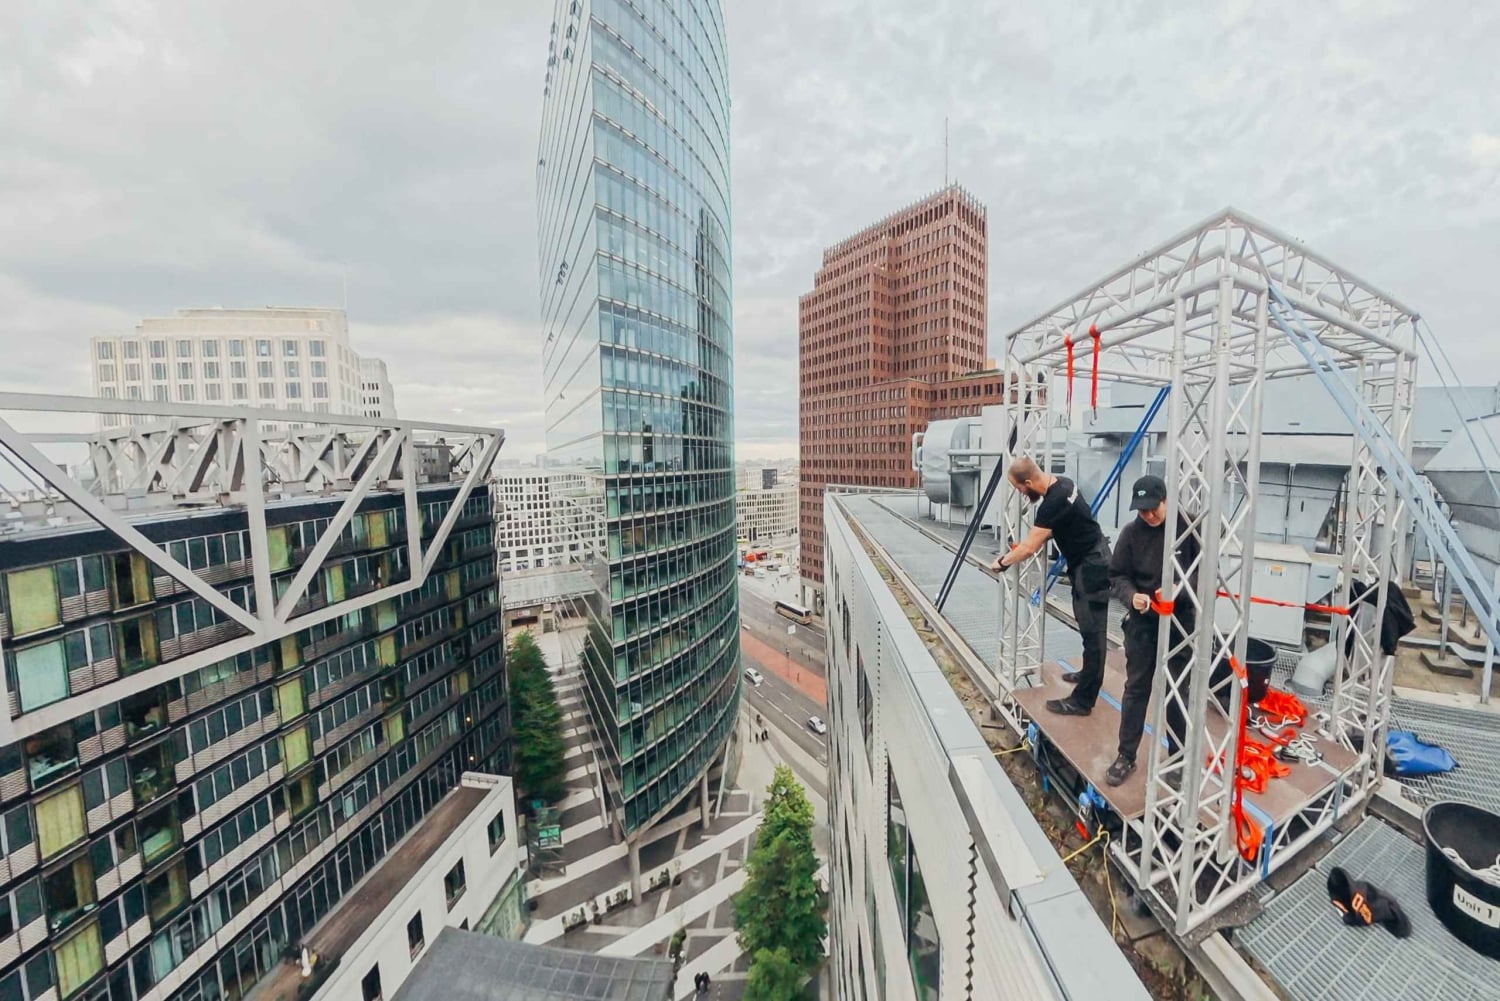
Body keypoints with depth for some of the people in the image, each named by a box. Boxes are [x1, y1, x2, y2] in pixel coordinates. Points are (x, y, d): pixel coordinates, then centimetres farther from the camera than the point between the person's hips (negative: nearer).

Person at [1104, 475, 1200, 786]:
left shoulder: (1188, 527, -11)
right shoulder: (1131, 532, -6)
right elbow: (1117, 575, -2)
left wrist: (1177, 591, -21)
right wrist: (1131, 596, -22)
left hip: (1180, 620, -1)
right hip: (1141, 622, 1)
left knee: (1177, 690, 11)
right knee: (1136, 688, 9)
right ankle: (1126, 756, 21)